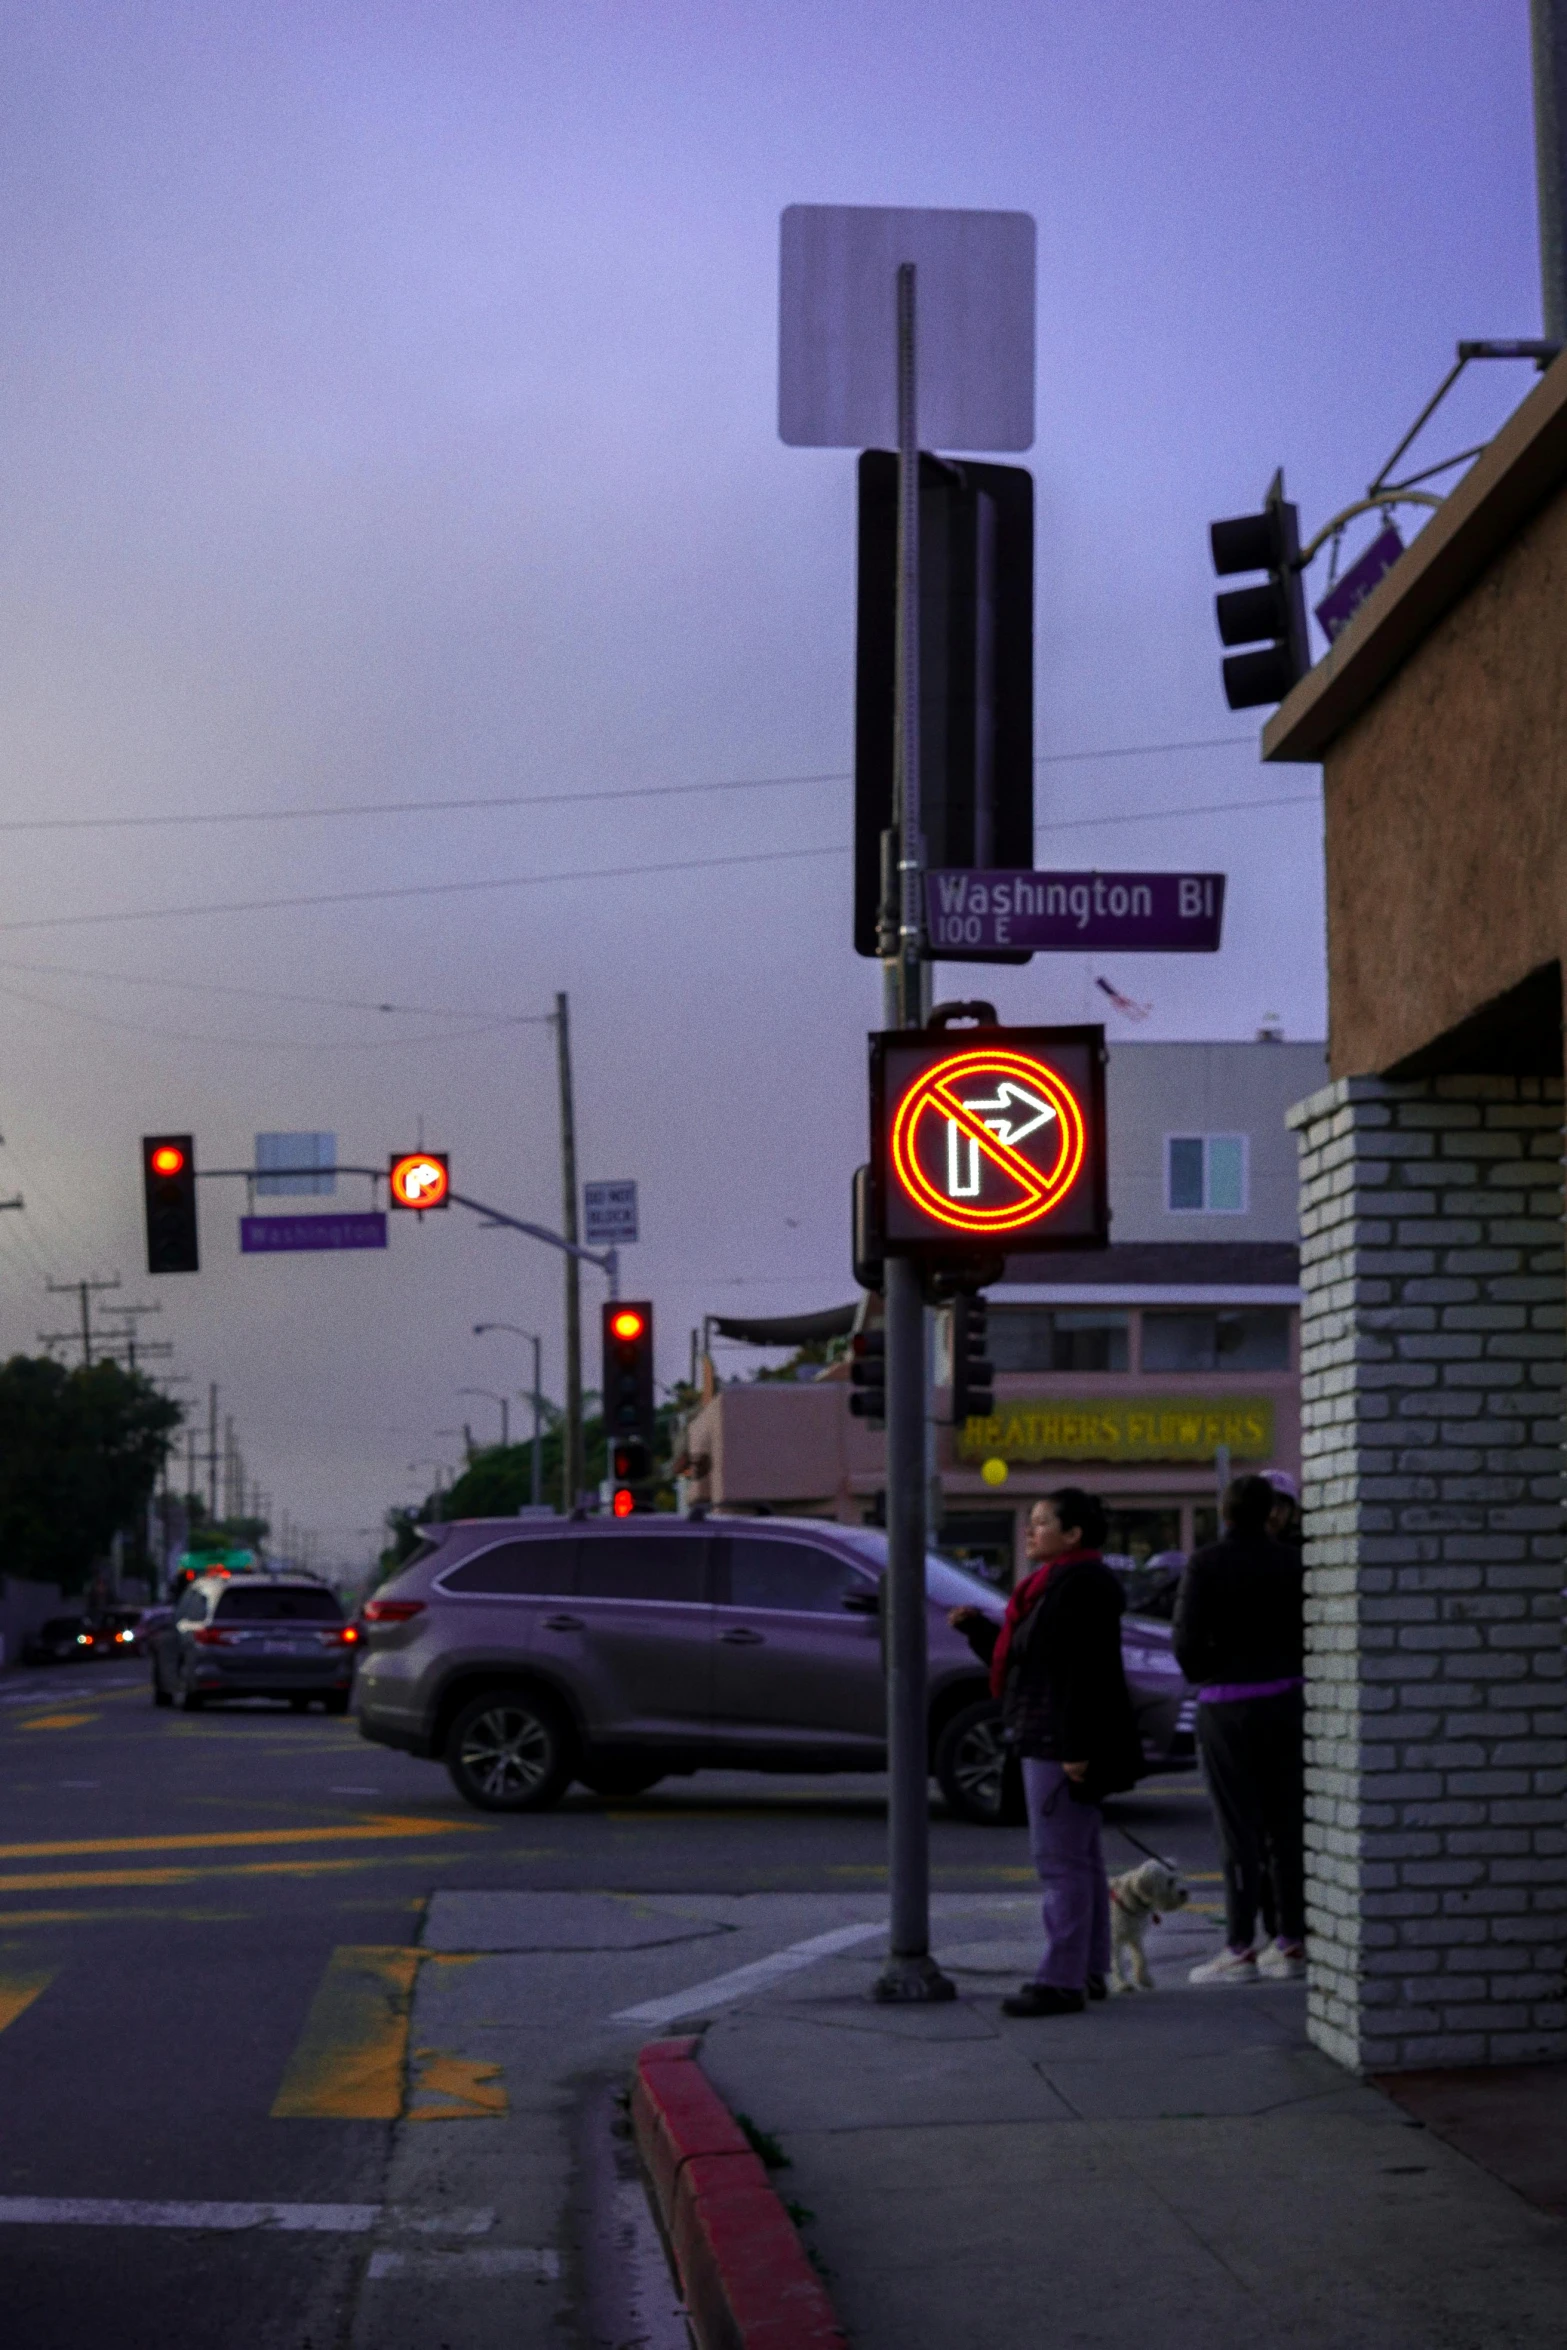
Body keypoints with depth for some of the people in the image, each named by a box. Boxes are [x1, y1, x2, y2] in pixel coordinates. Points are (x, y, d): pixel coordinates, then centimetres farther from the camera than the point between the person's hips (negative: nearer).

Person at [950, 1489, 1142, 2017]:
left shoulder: (1082, 1586, -16)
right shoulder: (1053, 1583, 18)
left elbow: (1087, 1672, -22)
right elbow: (1022, 1656, 22)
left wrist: (1075, 1747, -25)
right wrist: (978, 1627, 11)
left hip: (1062, 1743, -11)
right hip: (1049, 1740, 11)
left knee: (1060, 1860, -10)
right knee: (1079, 1859, 14)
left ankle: (1062, 1982, -10)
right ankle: (1089, 1972, 21)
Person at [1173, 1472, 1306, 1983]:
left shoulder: (1205, 1564, -8)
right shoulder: (1291, 1563, 2)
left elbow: (1188, 1640, -12)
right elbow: (1310, 1630, -1)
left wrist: (1200, 1676, 7)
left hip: (1227, 1705, -4)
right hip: (1286, 1697, 4)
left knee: (1239, 1829, -3)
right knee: (1287, 1824, 9)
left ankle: (1240, 1947, -2)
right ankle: (1291, 1941, 11)